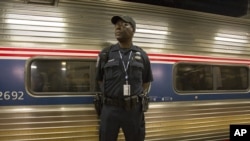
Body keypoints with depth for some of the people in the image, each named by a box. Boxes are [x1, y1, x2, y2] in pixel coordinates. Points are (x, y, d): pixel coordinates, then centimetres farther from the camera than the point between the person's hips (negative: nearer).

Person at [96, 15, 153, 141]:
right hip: (110, 109, -1)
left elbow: (147, 81, 16)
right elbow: (100, 80, 12)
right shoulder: (105, 54, 2)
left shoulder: (142, 55, 5)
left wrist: (140, 97, 9)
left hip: (134, 110, 1)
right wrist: (108, 96, 7)